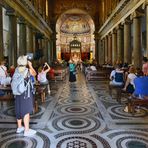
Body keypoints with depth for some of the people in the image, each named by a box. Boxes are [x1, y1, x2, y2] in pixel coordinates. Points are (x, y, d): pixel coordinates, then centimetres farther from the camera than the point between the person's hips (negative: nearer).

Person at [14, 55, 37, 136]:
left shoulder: (16, 70, -3)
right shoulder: (28, 70, -16)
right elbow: (34, 74, 5)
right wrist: (30, 66, 13)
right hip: (26, 93, -6)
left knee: (19, 110, 16)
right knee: (26, 111, 0)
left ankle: (19, 127, 30)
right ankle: (27, 130, 5)